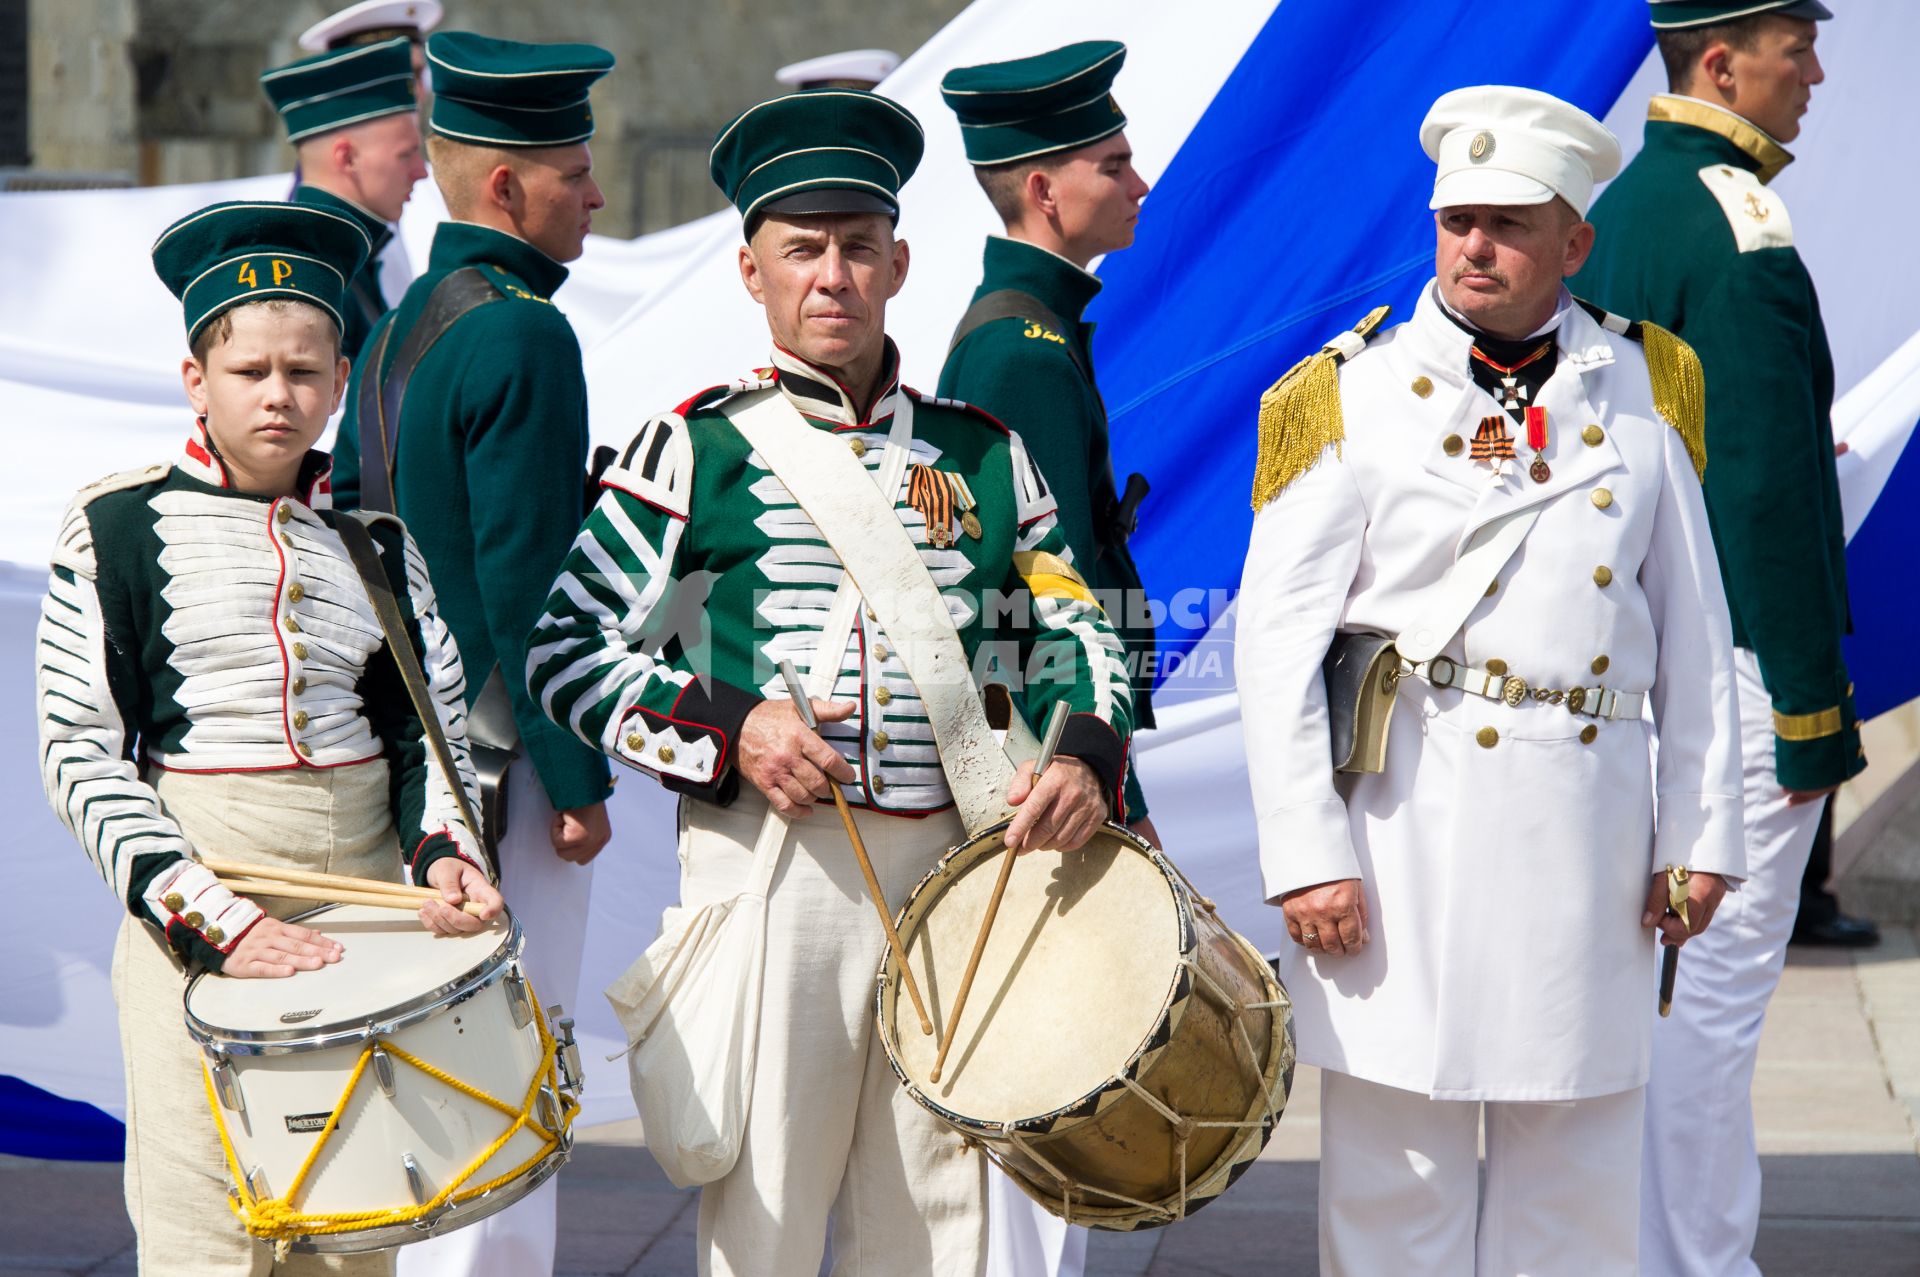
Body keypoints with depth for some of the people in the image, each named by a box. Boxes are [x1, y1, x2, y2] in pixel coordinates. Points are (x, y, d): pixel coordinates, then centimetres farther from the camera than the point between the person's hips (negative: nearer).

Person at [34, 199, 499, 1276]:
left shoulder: (376, 538, 9)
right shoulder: (118, 528, -3)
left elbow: (430, 726, 12)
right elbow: (81, 755, -6)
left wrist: (443, 848, -10)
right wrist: (211, 918, -16)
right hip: (196, 921, -4)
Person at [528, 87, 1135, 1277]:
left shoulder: (984, 453, 12)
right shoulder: (698, 447, 1)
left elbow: (1072, 630, 19)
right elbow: (567, 649, 0)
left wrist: (1087, 756, -2)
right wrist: (726, 731, -13)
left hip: (950, 865, 3)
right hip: (768, 860, -3)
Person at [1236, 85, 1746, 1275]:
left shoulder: (1647, 386, 8)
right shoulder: (1350, 394, 0)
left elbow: (1696, 632, 11)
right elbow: (1277, 641, -3)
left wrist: (1700, 836, 6)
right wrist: (1305, 855, -10)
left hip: (1587, 816, 3)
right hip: (1406, 817, -2)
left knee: (1580, 1173, 9)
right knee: (1396, 1163, 2)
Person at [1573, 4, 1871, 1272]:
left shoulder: (1617, 208, 12)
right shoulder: (1742, 226, -17)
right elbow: (1771, 489, -20)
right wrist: (1815, 709, -16)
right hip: (1734, 664, -9)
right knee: (1718, 982, -3)